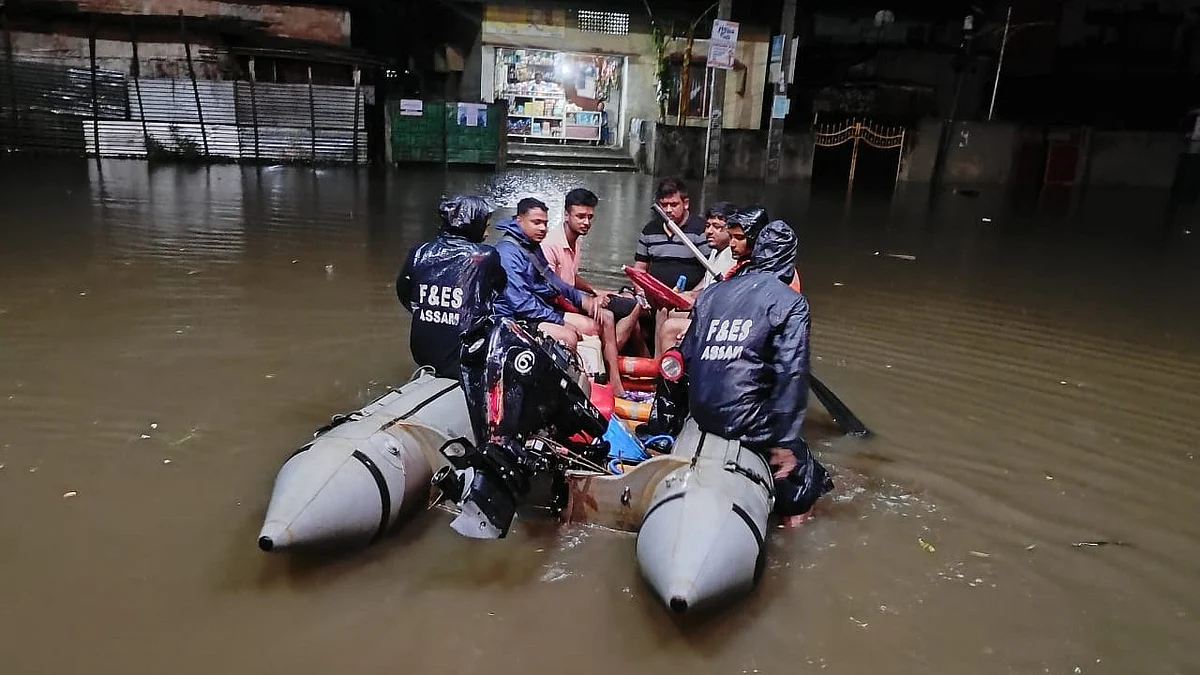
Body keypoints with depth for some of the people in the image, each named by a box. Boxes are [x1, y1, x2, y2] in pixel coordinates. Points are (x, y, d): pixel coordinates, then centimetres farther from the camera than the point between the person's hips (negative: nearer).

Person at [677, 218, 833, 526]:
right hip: (746, 418, -6)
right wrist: (783, 441, -11)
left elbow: (685, 357, 12)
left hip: (701, 414, 6)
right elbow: (791, 374, -13)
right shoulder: (791, 302, -4)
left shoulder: (710, 293, 11)